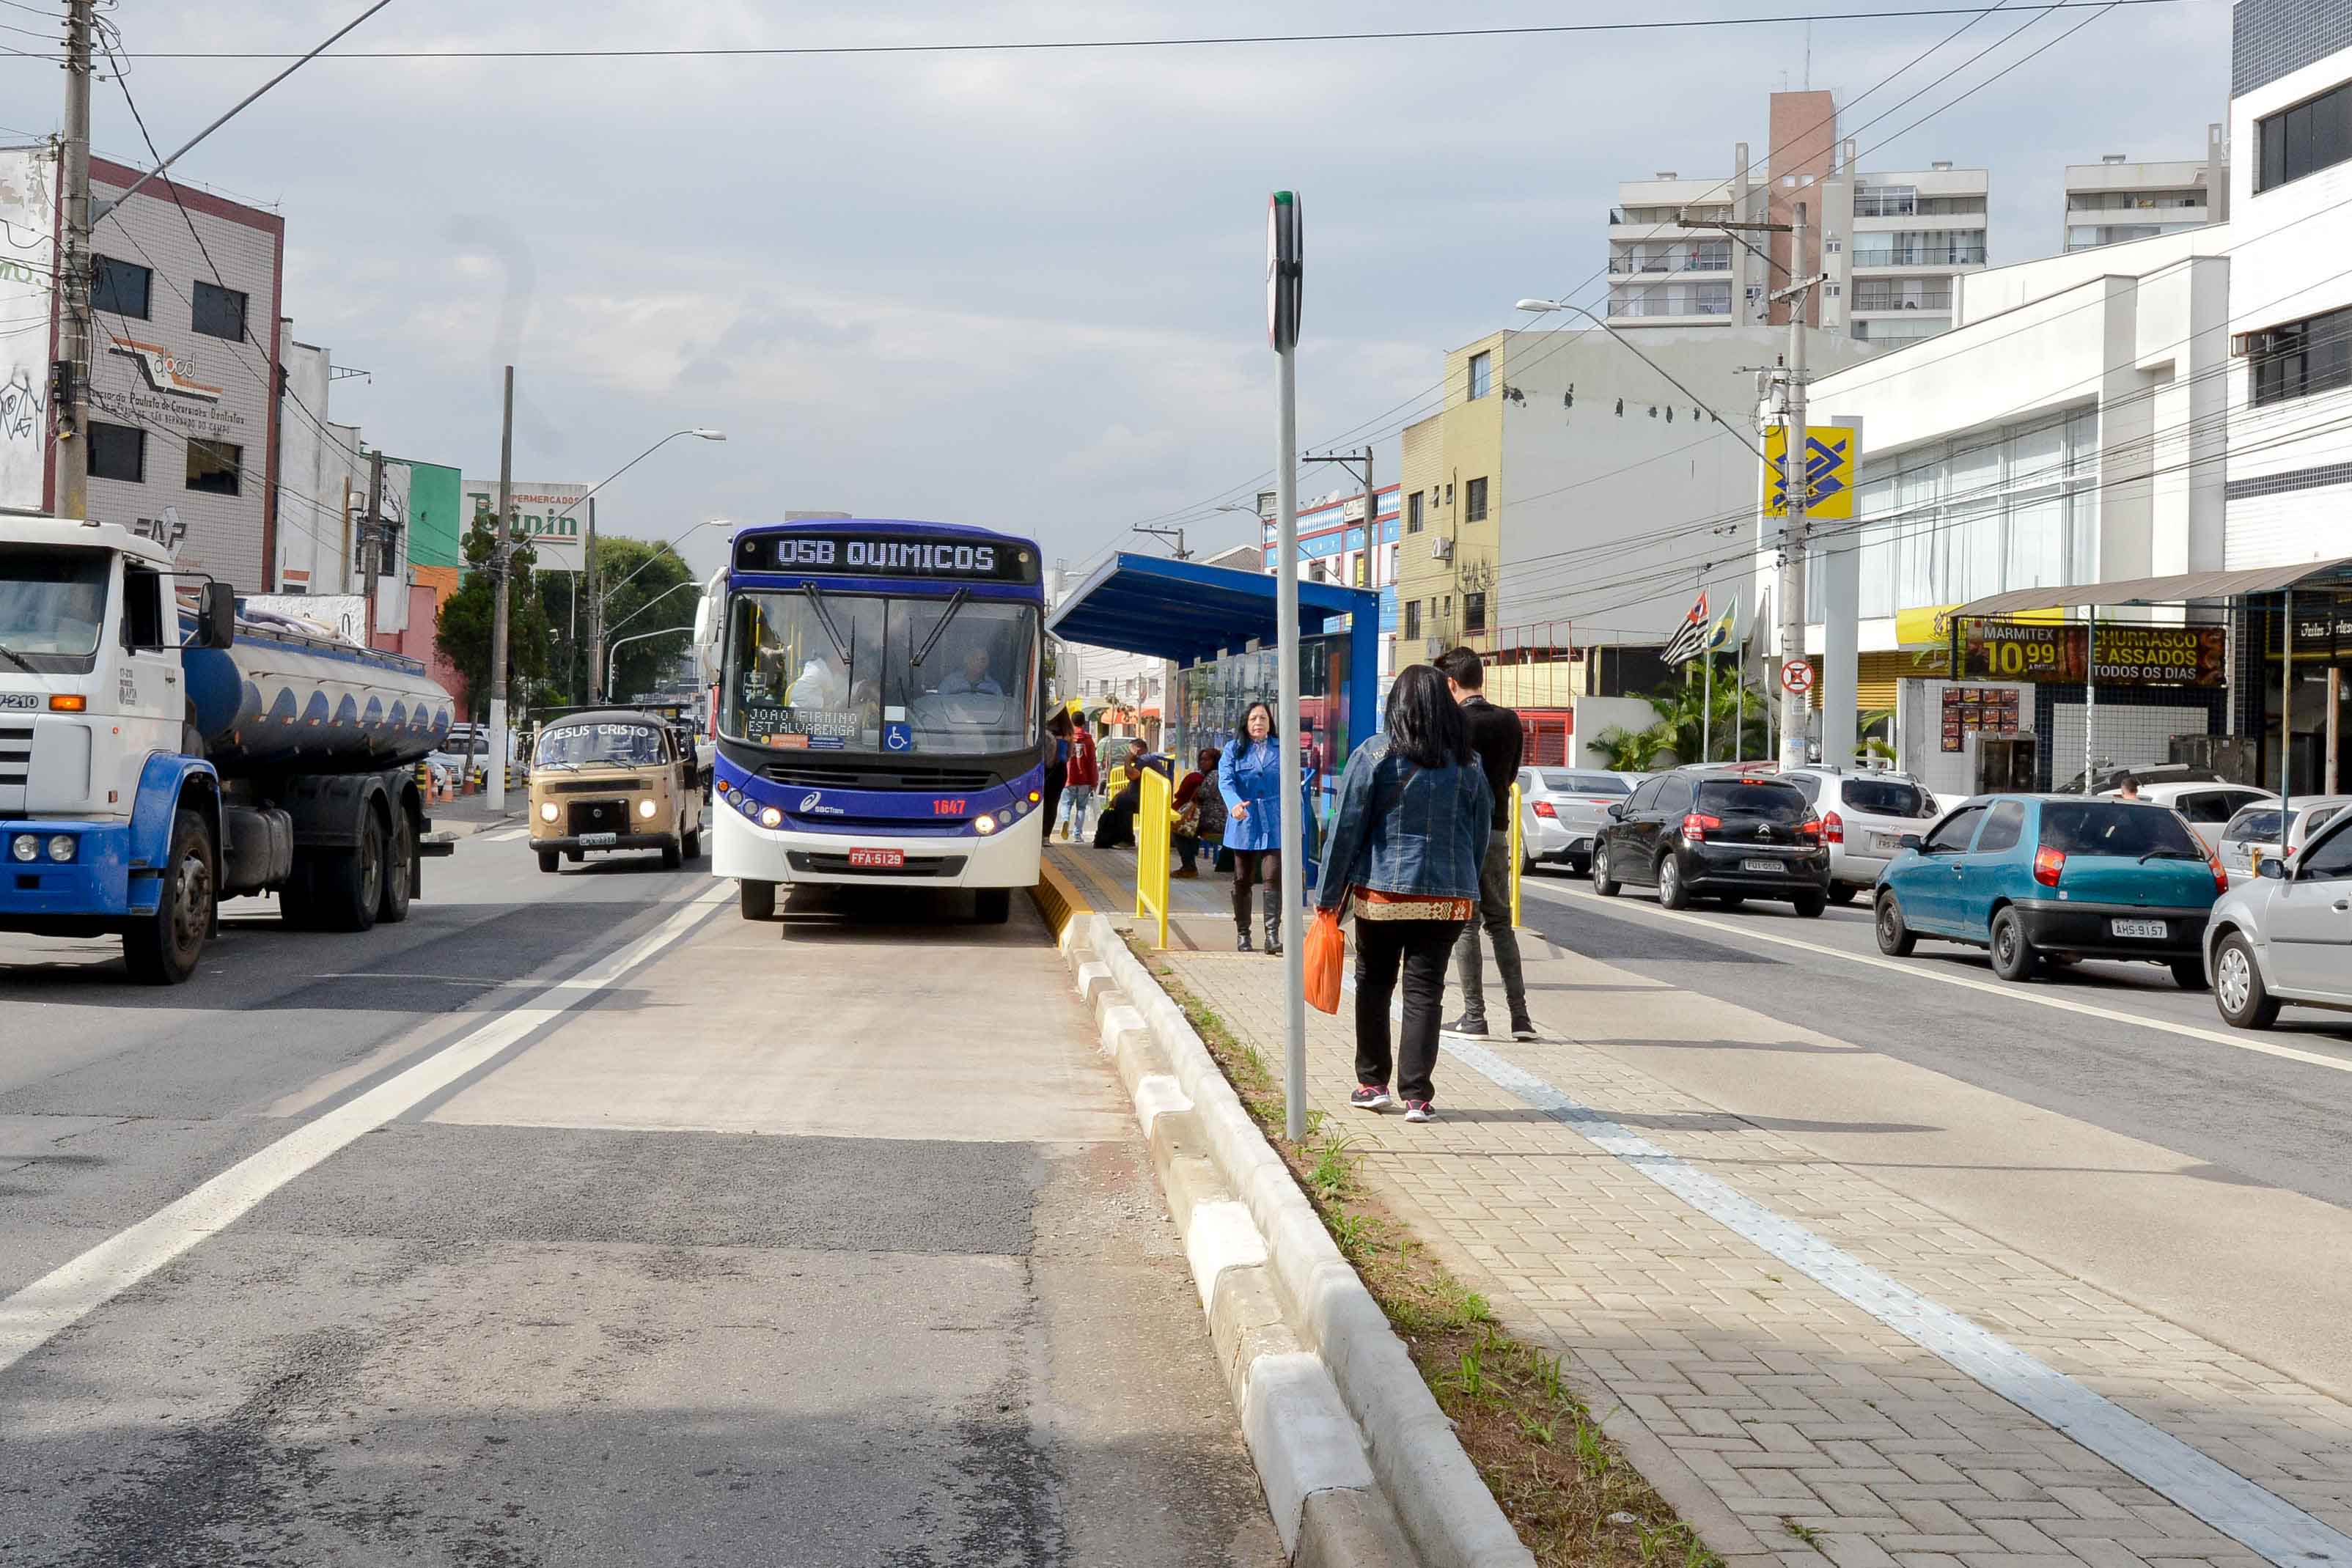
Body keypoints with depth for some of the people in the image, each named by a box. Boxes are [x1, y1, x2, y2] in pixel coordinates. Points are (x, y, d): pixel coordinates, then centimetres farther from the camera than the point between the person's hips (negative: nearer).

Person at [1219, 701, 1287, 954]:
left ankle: (1273, 934, -13)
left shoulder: (1281, 750, 7)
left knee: (1273, 877, -12)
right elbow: (1225, 781, -11)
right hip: (1243, 824, 0)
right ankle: (1243, 934, 19)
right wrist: (1234, 803, -31)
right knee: (1242, 881, 8)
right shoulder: (1233, 750, 3)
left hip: (1274, 824, 0)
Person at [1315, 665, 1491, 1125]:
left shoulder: (1375, 754, -7)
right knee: (1425, 991, 5)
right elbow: (1480, 834, 9)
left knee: (1373, 984, 14)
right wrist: (1467, 897, 19)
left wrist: (1328, 896, 0)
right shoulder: (1469, 763, 3)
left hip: (1381, 892, -2)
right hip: (1448, 896, 2)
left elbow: (1346, 829, -6)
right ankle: (1417, 1095, 3)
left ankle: (1372, 1083, 17)